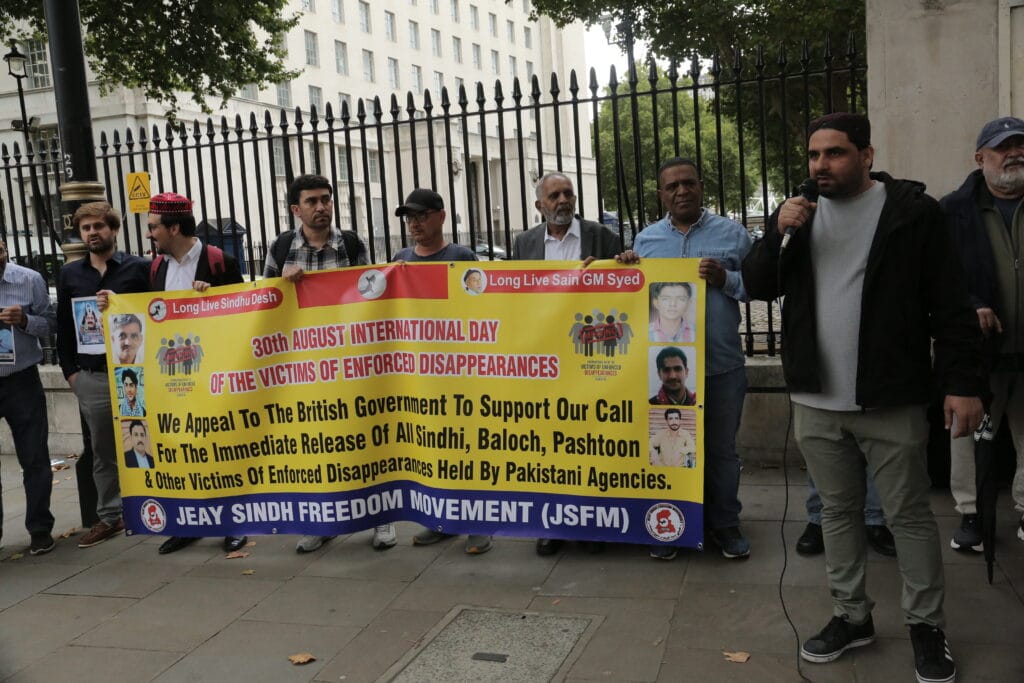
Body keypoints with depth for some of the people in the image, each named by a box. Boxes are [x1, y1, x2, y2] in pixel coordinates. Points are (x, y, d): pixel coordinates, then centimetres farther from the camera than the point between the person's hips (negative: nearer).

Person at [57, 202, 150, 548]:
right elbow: (63, 327, 13)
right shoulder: (69, 274, 11)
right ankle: (109, 517, 22)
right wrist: (70, 371, 7)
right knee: (102, 452, 12)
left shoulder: (139, 268, 0)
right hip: (91, 377, 3)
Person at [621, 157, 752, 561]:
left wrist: (726, 278, -16)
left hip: (721, 365, -1)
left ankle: (724, 524, 25)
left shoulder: (732, 233, 4)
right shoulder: (646, 239, 9)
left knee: (721, 449, 10)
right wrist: (626, 269, -5)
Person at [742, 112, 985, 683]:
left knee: (910, 514, 5)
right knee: (838, 511, 14)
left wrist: (964, 382, -13)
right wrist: (779, 233, -10)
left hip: (891, 402, -4)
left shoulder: (911, 211, -5)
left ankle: (927, 627, 21)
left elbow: (950, 305, -6)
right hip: (816, 402, 5)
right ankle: (852, 617, 28)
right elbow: (758, 287, 6)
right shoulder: (803, 214, 10)